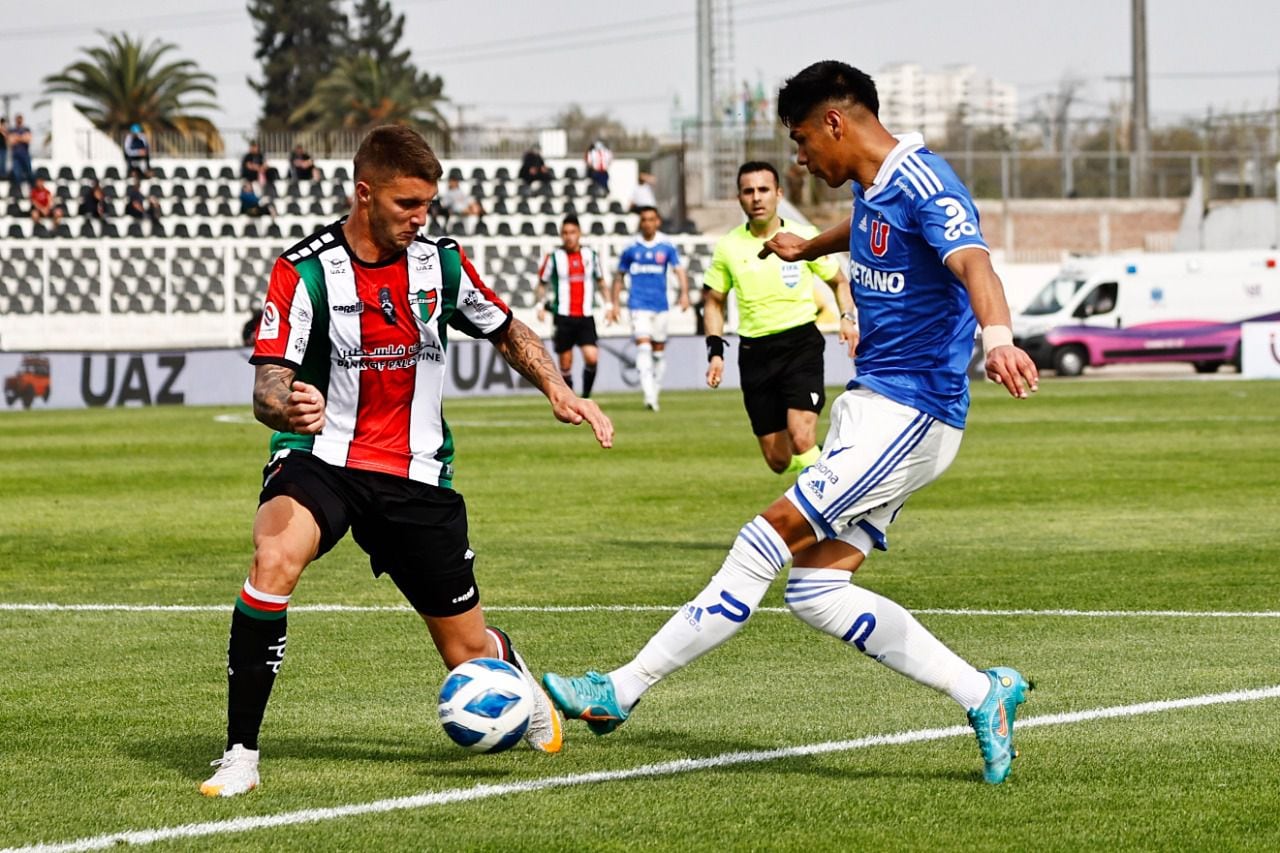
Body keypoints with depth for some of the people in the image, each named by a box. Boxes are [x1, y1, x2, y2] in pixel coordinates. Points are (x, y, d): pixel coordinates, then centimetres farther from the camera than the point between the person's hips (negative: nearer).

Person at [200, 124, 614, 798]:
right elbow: (268, 387, -18)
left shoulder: (441, 263, 1)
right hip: (320, 459, -3)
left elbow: (508, 333, 19)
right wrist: (287, 407, -42)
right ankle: (240, 755, -29)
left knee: (468, 653, 6)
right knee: (275, 559, -36)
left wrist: (558, 393, 2)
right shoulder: (303, 273, -12)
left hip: (416, 475, 3)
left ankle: (520, 681, 47)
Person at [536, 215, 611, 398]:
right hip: (563, 318, -1)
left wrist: (608, 305, 10)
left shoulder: (591, 256, 8)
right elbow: (542, 285, 7)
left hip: (586, 317, 1)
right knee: (565, 365, 1)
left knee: (592, 357, -15)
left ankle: (586, 396, 0)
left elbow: (601, 283, 19)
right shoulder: (553, 258, 1)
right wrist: (540, 305, -9)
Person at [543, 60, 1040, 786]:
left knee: (773, 537, -12)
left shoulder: (924, 187, -17)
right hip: (872, 404, 10)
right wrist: (808, 248, 58)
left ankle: (624, 691, -7)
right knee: (816, 589, 1)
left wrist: (998, 337, -57)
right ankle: (983, 694, 4)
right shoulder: (872, 187, 12)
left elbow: (974, 266, -37)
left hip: (908, 417, -10)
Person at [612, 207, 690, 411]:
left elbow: (679, 270, -5)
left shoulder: (667, 246, 3)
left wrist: (684, 293, -21)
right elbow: (619, 276, 11)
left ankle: (655, 391, 22)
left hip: (660, 305, 2)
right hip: (639, 305, -2)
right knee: (643, 346, -17)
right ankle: (648, 393, -25)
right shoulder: (631, 248, 3)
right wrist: (615, 303, 7)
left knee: (659, 350, 8)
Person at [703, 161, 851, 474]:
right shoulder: (729, 246, 3)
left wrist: (848, 317, -7)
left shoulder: (804, 236, -3)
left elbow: (839, 282, 11)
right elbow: (714, 301, 15)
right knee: (778, 461, 5)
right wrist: (715, 351, 4)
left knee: (801, 440, -23)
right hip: (755, 352, 3)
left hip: (801, 343, -3)